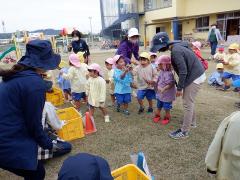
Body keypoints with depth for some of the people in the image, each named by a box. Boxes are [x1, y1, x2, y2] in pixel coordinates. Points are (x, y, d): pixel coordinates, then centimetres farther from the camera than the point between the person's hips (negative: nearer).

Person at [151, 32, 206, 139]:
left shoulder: (176, 51, -24)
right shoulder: (176, 47, 5)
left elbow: (183, 71, -24)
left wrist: (179, 88, -15)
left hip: (195, 77, -10)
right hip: (195, 75, 10)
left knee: (187, 104, -3)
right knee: (189, 101, 21)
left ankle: (184, 131, 7)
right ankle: (192, 121, 38)